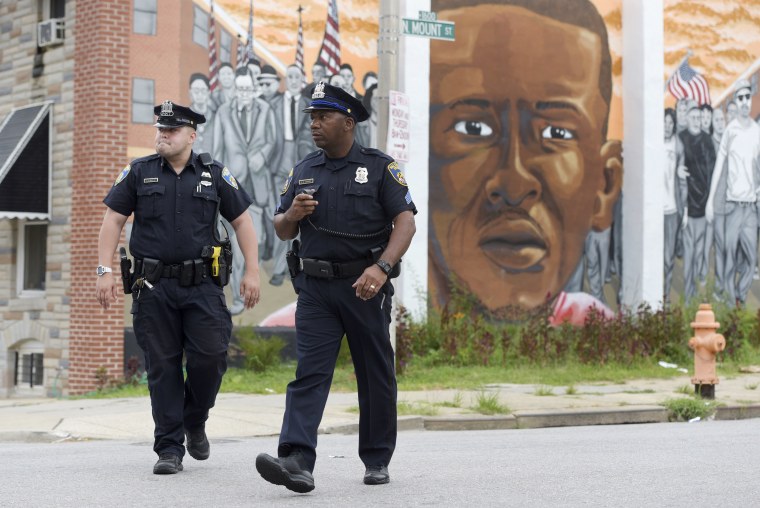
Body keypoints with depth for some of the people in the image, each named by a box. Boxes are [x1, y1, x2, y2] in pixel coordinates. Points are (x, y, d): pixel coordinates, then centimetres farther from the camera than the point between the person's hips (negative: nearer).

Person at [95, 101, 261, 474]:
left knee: (211, 356, -9)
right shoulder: (138, 173, 7)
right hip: (154, 287, 0)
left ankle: (195, 422, 19)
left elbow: (242, 221, 10)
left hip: (202, 286, 0)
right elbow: (113, 220, 6)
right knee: (162, 366, 1)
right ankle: (169, 449, 7)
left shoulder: (215, 175, 7)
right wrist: (105, 271, -3)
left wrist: (252, 271, 2)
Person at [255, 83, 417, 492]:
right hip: (316, 288, 3)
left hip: (365, 287, -2)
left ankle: (377, 461, 20)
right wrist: (291, 215, -7)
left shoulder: (380, 167, -1)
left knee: (375, 376, 7)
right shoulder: (303, 171, 11)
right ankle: (297, 462, -19)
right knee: (308, 373, -10)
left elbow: (405, 222, -10)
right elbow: (282, 232, 17)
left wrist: (381, 267, -25)